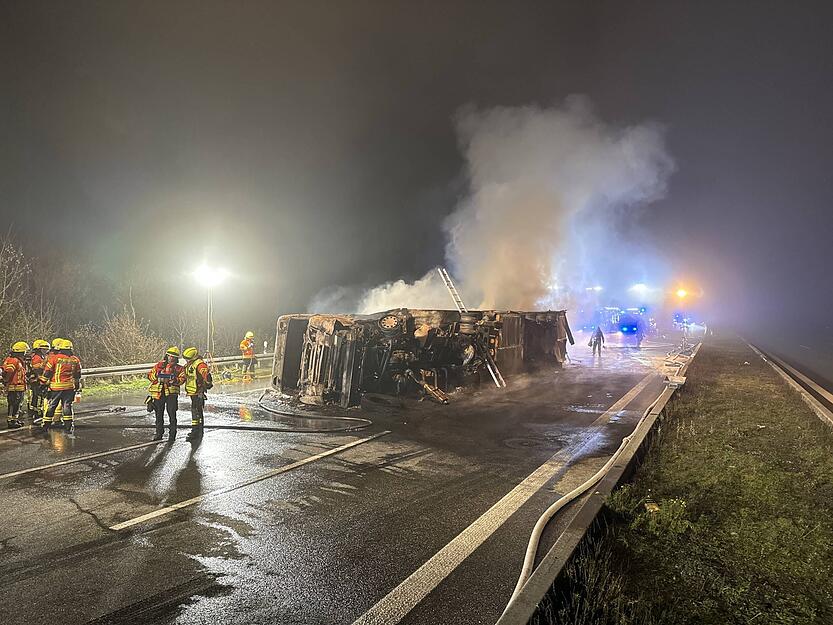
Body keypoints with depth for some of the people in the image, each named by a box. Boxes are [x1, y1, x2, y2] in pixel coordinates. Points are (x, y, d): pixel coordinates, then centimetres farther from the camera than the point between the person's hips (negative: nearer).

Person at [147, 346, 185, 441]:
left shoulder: (179, 368, 8)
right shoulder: (159, 365, 14)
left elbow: (182, 379, -5)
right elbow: (149, 375, 9)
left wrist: (173, 380, -22)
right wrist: (157, 376, -10)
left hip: (171, 394, -2)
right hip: (158, 393, 2)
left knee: (172, 414, -4)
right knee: (159, 414, 10)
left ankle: (172, 434, 3)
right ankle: (159, 433, 22)